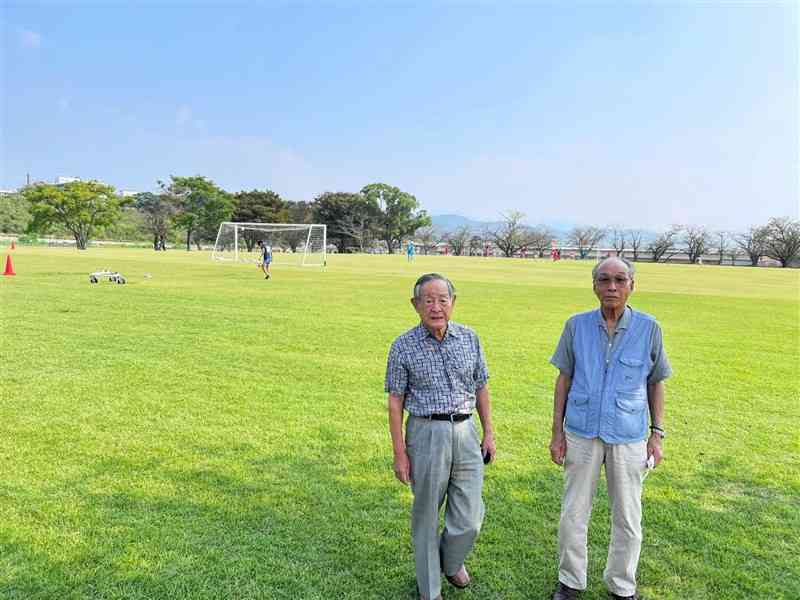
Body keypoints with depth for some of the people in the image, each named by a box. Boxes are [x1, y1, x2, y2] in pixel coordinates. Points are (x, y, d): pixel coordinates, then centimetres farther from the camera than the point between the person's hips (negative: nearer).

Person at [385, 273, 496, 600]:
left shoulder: (469, 338, 2)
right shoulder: (403, 346, -7)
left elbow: (481, 387, 11)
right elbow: (395, 401, -3)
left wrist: (488, 432, 10)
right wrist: (399, 452, -4)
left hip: (466, 431, 3)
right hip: (426, 434, -3)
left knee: (470, 518, 6)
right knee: (426, 516, 11)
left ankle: (451, 561, 40)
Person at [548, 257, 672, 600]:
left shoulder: (648, 328, -5)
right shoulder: (577, 326, -3)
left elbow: (656, 383, 4)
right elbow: (564, 378, 3)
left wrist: (657, 434, 2)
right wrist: (557, 431, 2)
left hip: (629, 437, 0)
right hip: (582, 434, 1)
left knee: (628, 519, 13)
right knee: (573, 514, 11)